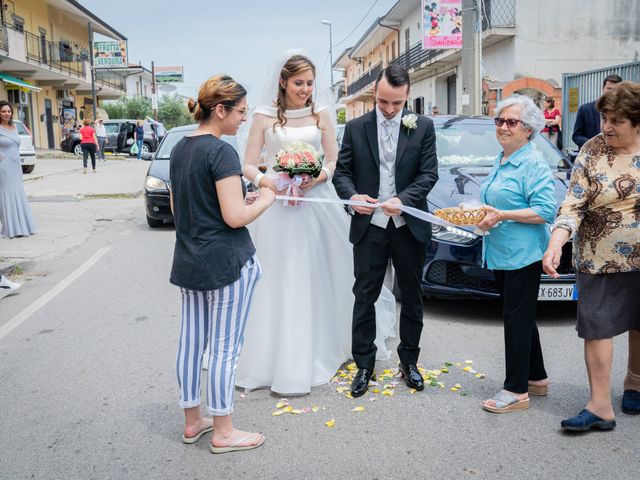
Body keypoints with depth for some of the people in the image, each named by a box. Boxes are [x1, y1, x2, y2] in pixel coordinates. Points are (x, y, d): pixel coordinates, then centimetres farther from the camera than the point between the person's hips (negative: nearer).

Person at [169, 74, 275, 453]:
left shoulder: (180, 149, 9)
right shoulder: (221, 152, -17)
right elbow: (235, 217, -21)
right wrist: (266, 199, -5)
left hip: (188, 261, 9)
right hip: (227, 262, -8)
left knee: (191, 342, 14)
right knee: (225, 347, 2)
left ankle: (193, 422, 29)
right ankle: (223, 433, 15)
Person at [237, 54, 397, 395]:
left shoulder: (321, 115, 8)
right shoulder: (264, 116, 3)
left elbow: (334, 161, 8)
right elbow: (248, 165, 1)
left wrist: (318, 177, -13)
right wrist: (268, 181, -19)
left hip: (317, 201, 2)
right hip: (277, 205, -2)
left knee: (320, 277, 8)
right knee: (278, 283, 0)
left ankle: (323, 350, 26)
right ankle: (279, 360, 10)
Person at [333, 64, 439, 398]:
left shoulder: (423, 127, 0)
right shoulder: (356, 128, 2)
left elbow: (429, 173, -5)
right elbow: (341, 171, 3)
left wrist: (402, 199, -22)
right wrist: (352, 195, -18)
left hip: (409, 226, 0)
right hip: (369, 227, 0)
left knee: (412, 297, 12)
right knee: (364, 298, 6)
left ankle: (409, 360, 29)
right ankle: (364, 365, 19)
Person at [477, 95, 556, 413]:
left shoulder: (533, 164, -12)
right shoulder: (501, 161, 16)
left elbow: (545, 210, -19)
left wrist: (502, 216, -22)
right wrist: (484, 214, 9)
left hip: (523, 254, -9)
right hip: (501, 253, 9)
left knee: (517, 319, -5)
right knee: (521, 318, 16)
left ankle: (517, 390, 5)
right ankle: (537, 378, 29)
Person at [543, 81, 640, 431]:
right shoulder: (592, 152, -5)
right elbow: (573, 204, -10)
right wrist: (555, 244, -24)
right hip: (600, 258, -1)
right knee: (597, 327, -1)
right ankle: (600, 405, 7)